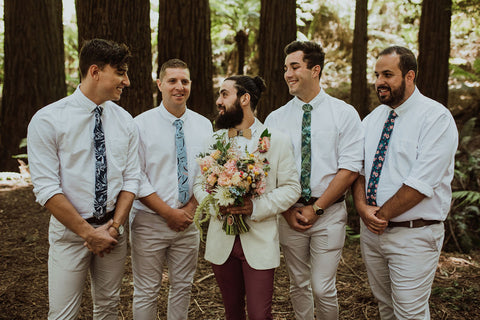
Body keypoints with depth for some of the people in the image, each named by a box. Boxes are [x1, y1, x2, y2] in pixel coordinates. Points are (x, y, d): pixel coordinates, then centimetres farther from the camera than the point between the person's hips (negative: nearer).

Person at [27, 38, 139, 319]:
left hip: (114, 230, 4)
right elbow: (46, 188, -15)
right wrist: (88, 232, -16)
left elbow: (131, 178, 2)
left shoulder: (125, 120, 2)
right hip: (70, 231, -4)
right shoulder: (48, 120, -12)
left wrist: (114, 225, -10)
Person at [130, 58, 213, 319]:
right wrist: (169, 212, -14)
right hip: (149, 220, -3)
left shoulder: (204, 125, 5)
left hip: (187, 220, 4)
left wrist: (191, 208, -7)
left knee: (182, 287, 15)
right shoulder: (141, 125, -8)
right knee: (146, 292, 5)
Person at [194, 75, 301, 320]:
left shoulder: (277, 140, -2)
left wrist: (257, 207, -19)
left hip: (259, 241, -3)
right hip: (221, 240, 3)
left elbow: (291, 188, -4)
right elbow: (199, 183, 9)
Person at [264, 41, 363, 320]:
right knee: (299, 285, 13)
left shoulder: (344, 114, -3)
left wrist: (316, 209, -12)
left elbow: (350, 169, -8)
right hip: (289, 212, 3)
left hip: (329, 213, -2)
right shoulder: (275, 119, 5)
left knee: (323, 288, -2)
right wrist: (288, 211, -7)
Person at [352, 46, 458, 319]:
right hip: (371, 230, 6)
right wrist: (362, 207, -12)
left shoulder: (436, 118, -13)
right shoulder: (373, 119, 9)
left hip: (413, 235, -6)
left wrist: (381, 215, -16)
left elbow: (420, 183, -20)